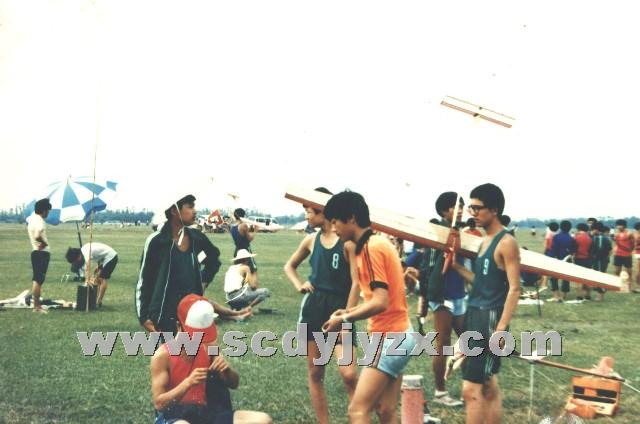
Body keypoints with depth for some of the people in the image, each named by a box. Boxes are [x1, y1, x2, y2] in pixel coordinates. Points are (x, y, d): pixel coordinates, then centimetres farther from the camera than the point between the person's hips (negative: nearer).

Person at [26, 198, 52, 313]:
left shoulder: (31, 218, 10)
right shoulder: (40, 222, -19)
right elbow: (37, 236, -37)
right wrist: (44, 242, -18)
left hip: (35, 251, 10)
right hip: (42, 253, -10)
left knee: (36, 279, 15)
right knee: (38, 280, -7)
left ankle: (36, 304, 22)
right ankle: (36, 306, -5)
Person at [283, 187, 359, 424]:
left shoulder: (347, 241, -10)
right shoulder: (311, 240, 7)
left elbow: (356, 283, -12)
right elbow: (289, 266, 24)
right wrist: (299, 285, 5)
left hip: (339, 308, -5)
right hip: (313, 308, 6)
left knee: (349, 374, -16)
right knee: (314, 373, 9)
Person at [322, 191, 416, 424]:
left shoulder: (372, 247, -17)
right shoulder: (377, 243, 13)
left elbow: (380, 302, -23)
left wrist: (344, 319, -13)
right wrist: (349, 310, 11)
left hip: (390, 338, -10)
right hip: (397, 335, 10)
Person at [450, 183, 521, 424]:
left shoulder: (506, 243, -13)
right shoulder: (486, 240, 14)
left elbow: (514, 289, -17)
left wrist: (501, 328, -22)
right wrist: (456, 266, 11)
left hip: (490, 318, -9)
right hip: (474, 315, 9)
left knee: (471, 388, -9)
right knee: (488, 387, 14)